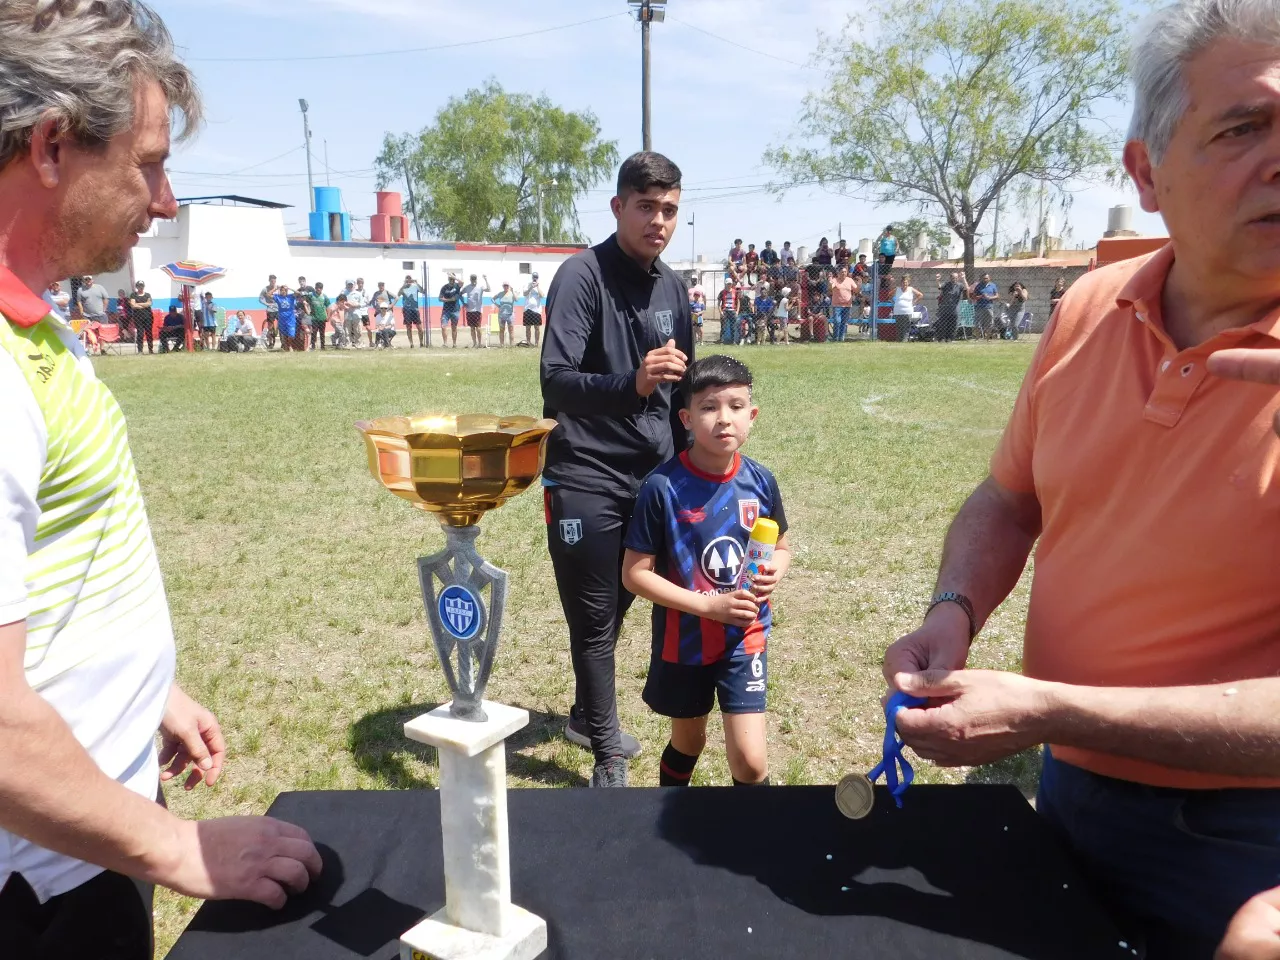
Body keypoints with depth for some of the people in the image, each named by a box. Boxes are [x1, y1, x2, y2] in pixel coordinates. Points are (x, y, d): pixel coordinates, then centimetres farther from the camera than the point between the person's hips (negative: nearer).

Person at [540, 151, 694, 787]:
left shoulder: (671, 286, 9)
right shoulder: (582, 276, -12)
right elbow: (556, 381, -23)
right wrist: (632, 383, -39)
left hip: (652, 475, 6)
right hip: (586, 478, -6)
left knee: (617, 605, 17)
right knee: (594, 618, 2)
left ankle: (587, 716, 38)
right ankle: (608, 758, 16)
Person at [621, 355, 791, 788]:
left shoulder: (761, 481, -7)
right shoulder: (662, 487, -18)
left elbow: (780, 546, 10)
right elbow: (635, 573, -15)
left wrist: (776, 570, -13)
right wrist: (709, 605, -21)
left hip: (745, 638, 2)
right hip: (683, 639, -1)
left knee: (750, 760, -4)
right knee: (688, 743, 20)